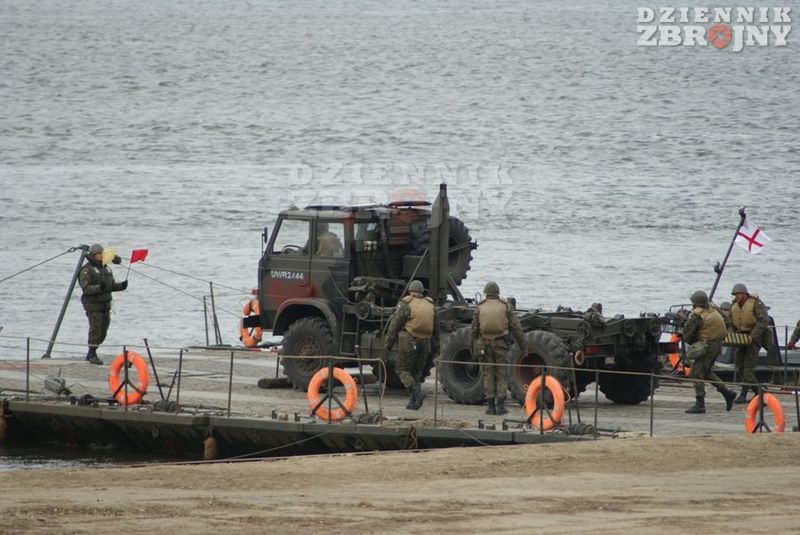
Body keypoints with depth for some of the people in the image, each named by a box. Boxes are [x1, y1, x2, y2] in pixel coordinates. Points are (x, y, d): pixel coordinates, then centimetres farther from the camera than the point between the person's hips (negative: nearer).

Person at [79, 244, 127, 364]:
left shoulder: (105, 269, 14)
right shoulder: (86, 270, -11)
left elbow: (111, 285, 17)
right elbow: (85, 288, -20)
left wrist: (121, 286, -3)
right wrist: (99, 288, -36)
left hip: (105, 304, 8)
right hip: (93, 305, -8)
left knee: (103, 332, 9)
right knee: (95, 330, -8)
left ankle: (90, 354, 20)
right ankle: (93, 355, 0)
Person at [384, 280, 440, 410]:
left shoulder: (405, 305, -6)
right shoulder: (431, 306, 9)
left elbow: (394, 325, -7)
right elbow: (436, 329, 14)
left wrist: (389, 342, 1)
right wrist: (435, 348, 20)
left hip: (408, 343, -5)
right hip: (425, 344, 5)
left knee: (402, 369, 4)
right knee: (417, 372, 13)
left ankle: (415, 391, -18)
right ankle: (413, 402, 9)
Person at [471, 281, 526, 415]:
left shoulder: (479, 308, 4)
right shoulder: (506, 307, 0)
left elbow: (474, 330, 5)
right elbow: (515, 327, -1)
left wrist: (474, 351, 11)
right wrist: (522, 344, 5)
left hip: (484, 344, 1)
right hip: (501, 344, -1)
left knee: (488, 375, 6)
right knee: (502, 374, 5)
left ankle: (491, 406, 3)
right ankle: (500, 405, -2)